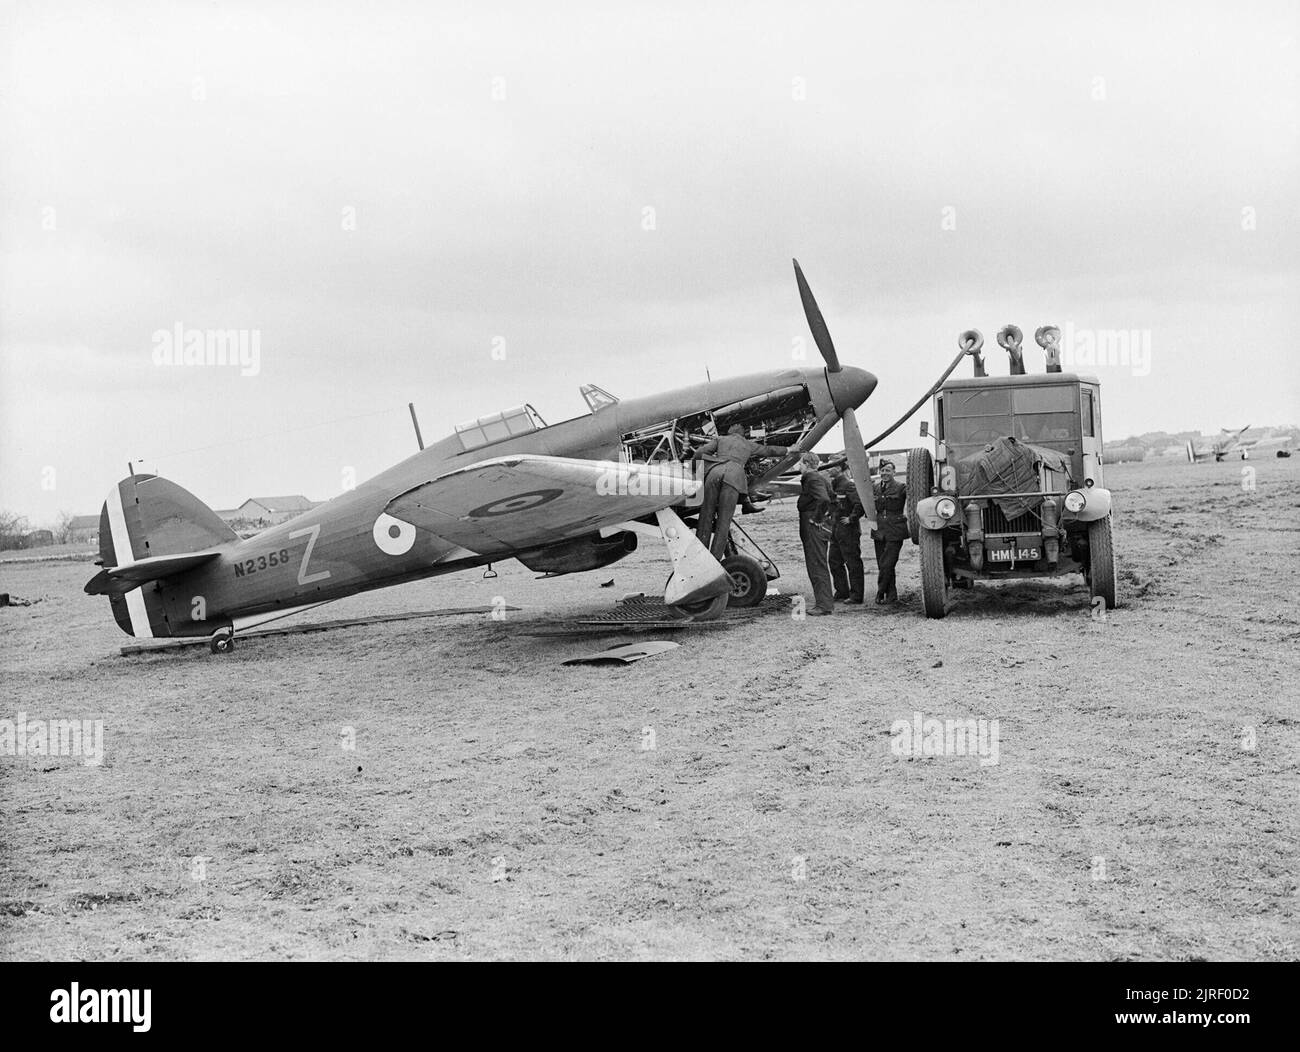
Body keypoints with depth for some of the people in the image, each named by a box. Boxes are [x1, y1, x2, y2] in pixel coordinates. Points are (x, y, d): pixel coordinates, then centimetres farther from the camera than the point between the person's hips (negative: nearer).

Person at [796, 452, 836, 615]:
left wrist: (817, 518, -21)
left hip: (813, 527, -11)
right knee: (816, 566, 15)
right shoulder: (820, 478, 18)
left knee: (817, 566, -8)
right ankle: (825, 602, 19)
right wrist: (827, 514, 18)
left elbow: (824, 499, -31)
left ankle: (824, 605, -7)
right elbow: (833, 499, 27)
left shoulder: (813, 479, -15)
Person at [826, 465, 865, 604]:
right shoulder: (835, 485, 14)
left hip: (849, 531, -10)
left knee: (853, 563, -3)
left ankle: (856, 595, 2)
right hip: (836, 530, 10)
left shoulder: (849, 485, -15)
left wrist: (852, 519, -20)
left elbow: (861, 503, -26)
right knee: (834, 561, 13)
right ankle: (842, 592, 22)